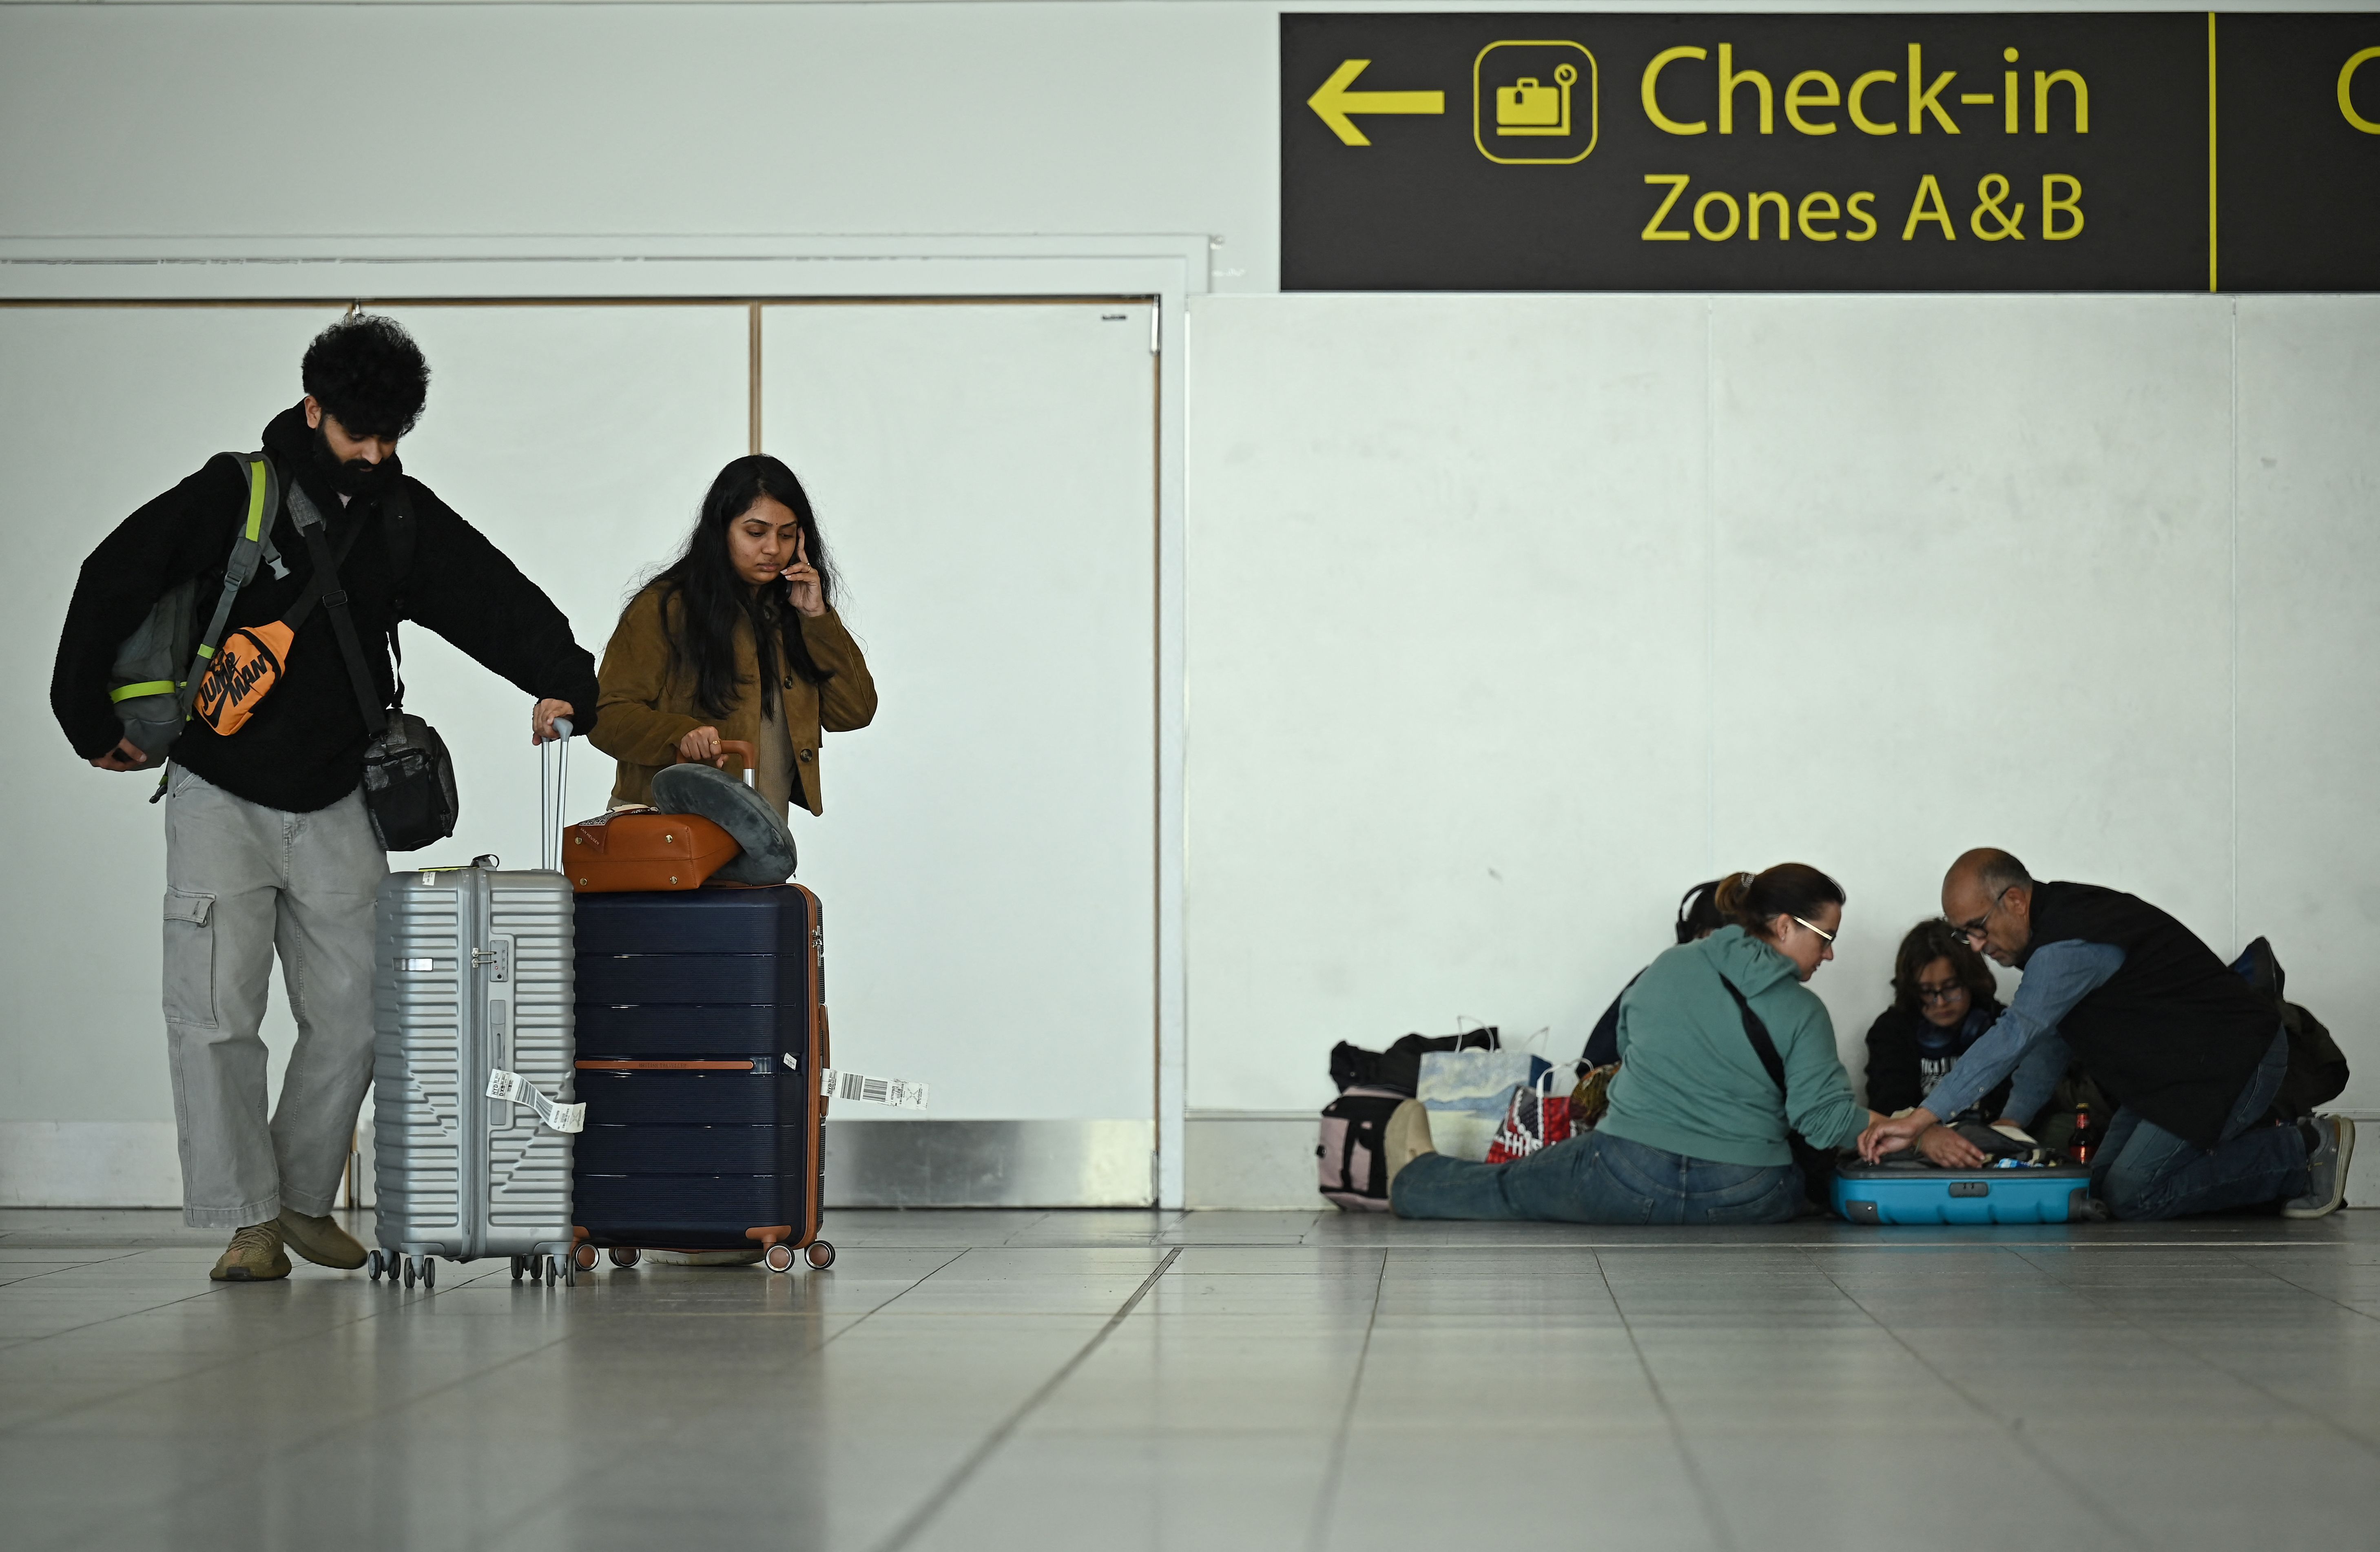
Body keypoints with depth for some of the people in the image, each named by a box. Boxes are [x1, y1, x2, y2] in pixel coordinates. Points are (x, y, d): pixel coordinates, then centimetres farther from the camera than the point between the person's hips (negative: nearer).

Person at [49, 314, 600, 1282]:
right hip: (219, 796, -4)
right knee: (216, 1013, -10)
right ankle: (249, 1220, -3)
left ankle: (306, 1199, 19)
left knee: (354, 1014, 3)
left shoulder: (404, 519, 1)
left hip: (337, 804, 4)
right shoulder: (230, 498, -10)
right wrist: (93, 725, -2)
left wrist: (564, 684, -20)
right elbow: (110, 586, -6)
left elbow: (499, 601, -3)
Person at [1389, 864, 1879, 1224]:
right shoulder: (1803, 1012, -8)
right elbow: (1825, 1119, -13)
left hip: (1628, 1178, 2)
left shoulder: (1667, 968, 3)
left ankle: (1415, 1180, 48)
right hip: (1749, 1201, -1)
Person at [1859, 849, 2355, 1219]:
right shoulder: (2053, 926, 7)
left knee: (2131, 1196, -15)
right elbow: (2046, 1042, 15)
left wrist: (1921, 1119, -35)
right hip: (2169, 1071, 10)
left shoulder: (2072, 946, -26)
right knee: (2103, 1183, 5)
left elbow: (2014, 1037, -33)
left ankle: (2301, 1150, -5)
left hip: (2231, 1063, -10)